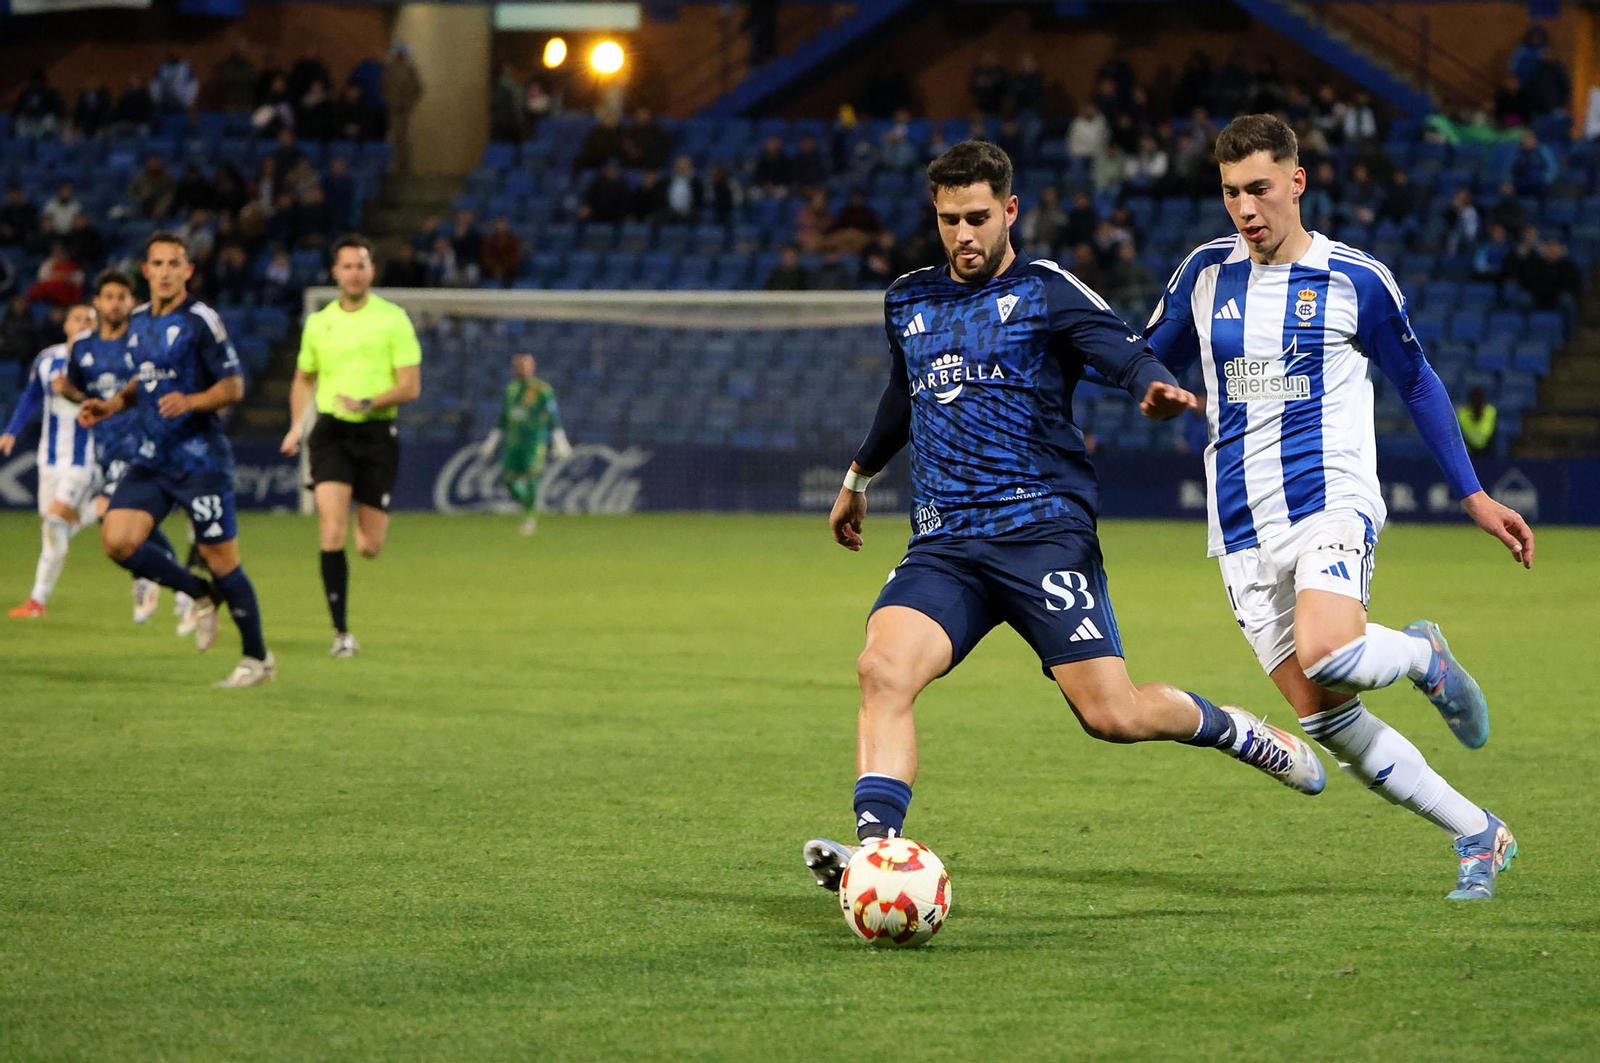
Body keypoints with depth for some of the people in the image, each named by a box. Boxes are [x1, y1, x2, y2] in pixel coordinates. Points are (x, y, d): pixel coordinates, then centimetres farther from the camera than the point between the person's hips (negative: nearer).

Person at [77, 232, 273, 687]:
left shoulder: (200, 321, -10)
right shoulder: (138, 321, 11)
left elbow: (234, 385, -10)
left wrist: (190, 401, -26)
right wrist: (112, 405, 9)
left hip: (200, 458, -6)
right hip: (151, 458, 6)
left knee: (220, 560, -4)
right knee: (117, 540, -11)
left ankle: (258, 658, 14)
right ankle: (200, 593, 13)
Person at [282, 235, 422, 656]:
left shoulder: (393, 319, -1)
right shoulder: (318, 323, 9)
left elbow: (410, 386, -5)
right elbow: (303, 380, 25)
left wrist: (370, 403, -21)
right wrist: (296, 426, 11)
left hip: (377, 432, -1)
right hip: (331, 431, 1)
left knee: (369, 547, 2)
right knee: (332, 534, -16)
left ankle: (370, 519, 41)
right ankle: (341, 632, -10)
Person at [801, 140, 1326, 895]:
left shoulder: (1048, 291, 2)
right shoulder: (908, 302, 18)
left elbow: (1119, 348, -16)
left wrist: (1153, 387, -40)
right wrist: (859, 477, 51)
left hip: (1041, 531, -4)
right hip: (941, 544, 4)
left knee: (1112, 715, -10)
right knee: (883, 668, -24)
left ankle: (1241, 733, 19)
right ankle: (875, 848, -31)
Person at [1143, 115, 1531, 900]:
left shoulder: (1355, 280, -1)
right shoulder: (1205, 273, 8)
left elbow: (1417, 384, 11)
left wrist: (1475, 498, 11)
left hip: (1330, 503, -4)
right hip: (1244, 531, 4)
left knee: (1328, 655, -32)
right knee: (1323, 718, -5)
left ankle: (1421, 655, 4)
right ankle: (1479, 836, 9)